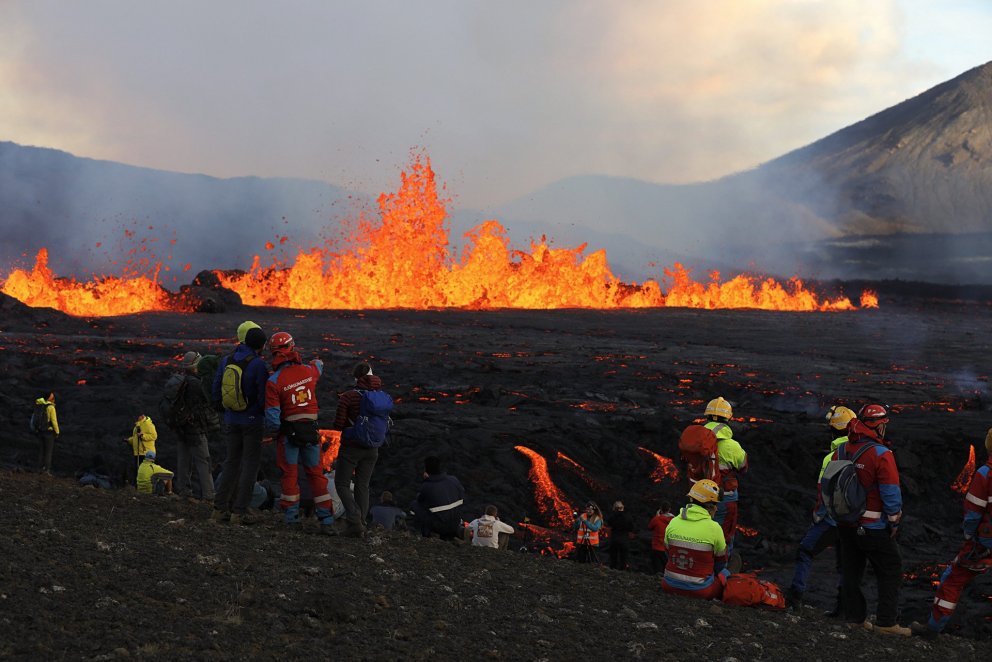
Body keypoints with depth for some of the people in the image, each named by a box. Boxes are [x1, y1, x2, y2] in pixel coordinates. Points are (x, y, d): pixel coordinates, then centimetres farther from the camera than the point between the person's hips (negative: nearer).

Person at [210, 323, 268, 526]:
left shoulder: (226, 361, 4)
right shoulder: (258, 365, -15)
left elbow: (215, 392, 9)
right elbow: (263, 397, -15)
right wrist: (265, 413, 5)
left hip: (231, 421, 6)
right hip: (252, 421, -6)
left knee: (231, 462, 15)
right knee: (250, 465, 2)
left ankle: (220, 508, 12)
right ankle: (239, 511, 0)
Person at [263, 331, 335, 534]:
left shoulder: (274, 381, -16)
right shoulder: (308, 371, -4)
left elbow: (272, 417, -17)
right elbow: (318, 365, 24)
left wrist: (270, 431, 3)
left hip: (289, 432, -3)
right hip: (311, 431, 3)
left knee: (290, 474, 10)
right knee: (315, 474, 10)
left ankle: (292, 517, 15)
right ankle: (327, 521, 7)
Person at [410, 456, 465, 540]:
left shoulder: (426, 486, -17)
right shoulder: (454, 480, -5)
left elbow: (420, 499, 4)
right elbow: (462, 497, 11)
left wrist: (425, 481, 6)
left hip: (438, 526, -4)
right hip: (455, 524, 4)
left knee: (415, 505, 12)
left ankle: (426, 532, 12)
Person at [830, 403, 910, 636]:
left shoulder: (840, 451, 2)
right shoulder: (881, 454, -18)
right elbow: (891, 493, -17)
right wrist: (894, 522, -4)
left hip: (845, 524, 6)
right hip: (874, 528, -6)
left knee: (851, 571, 16)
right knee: (890, 572, 6)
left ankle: (855, 617, 24)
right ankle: (886, 622, 6)